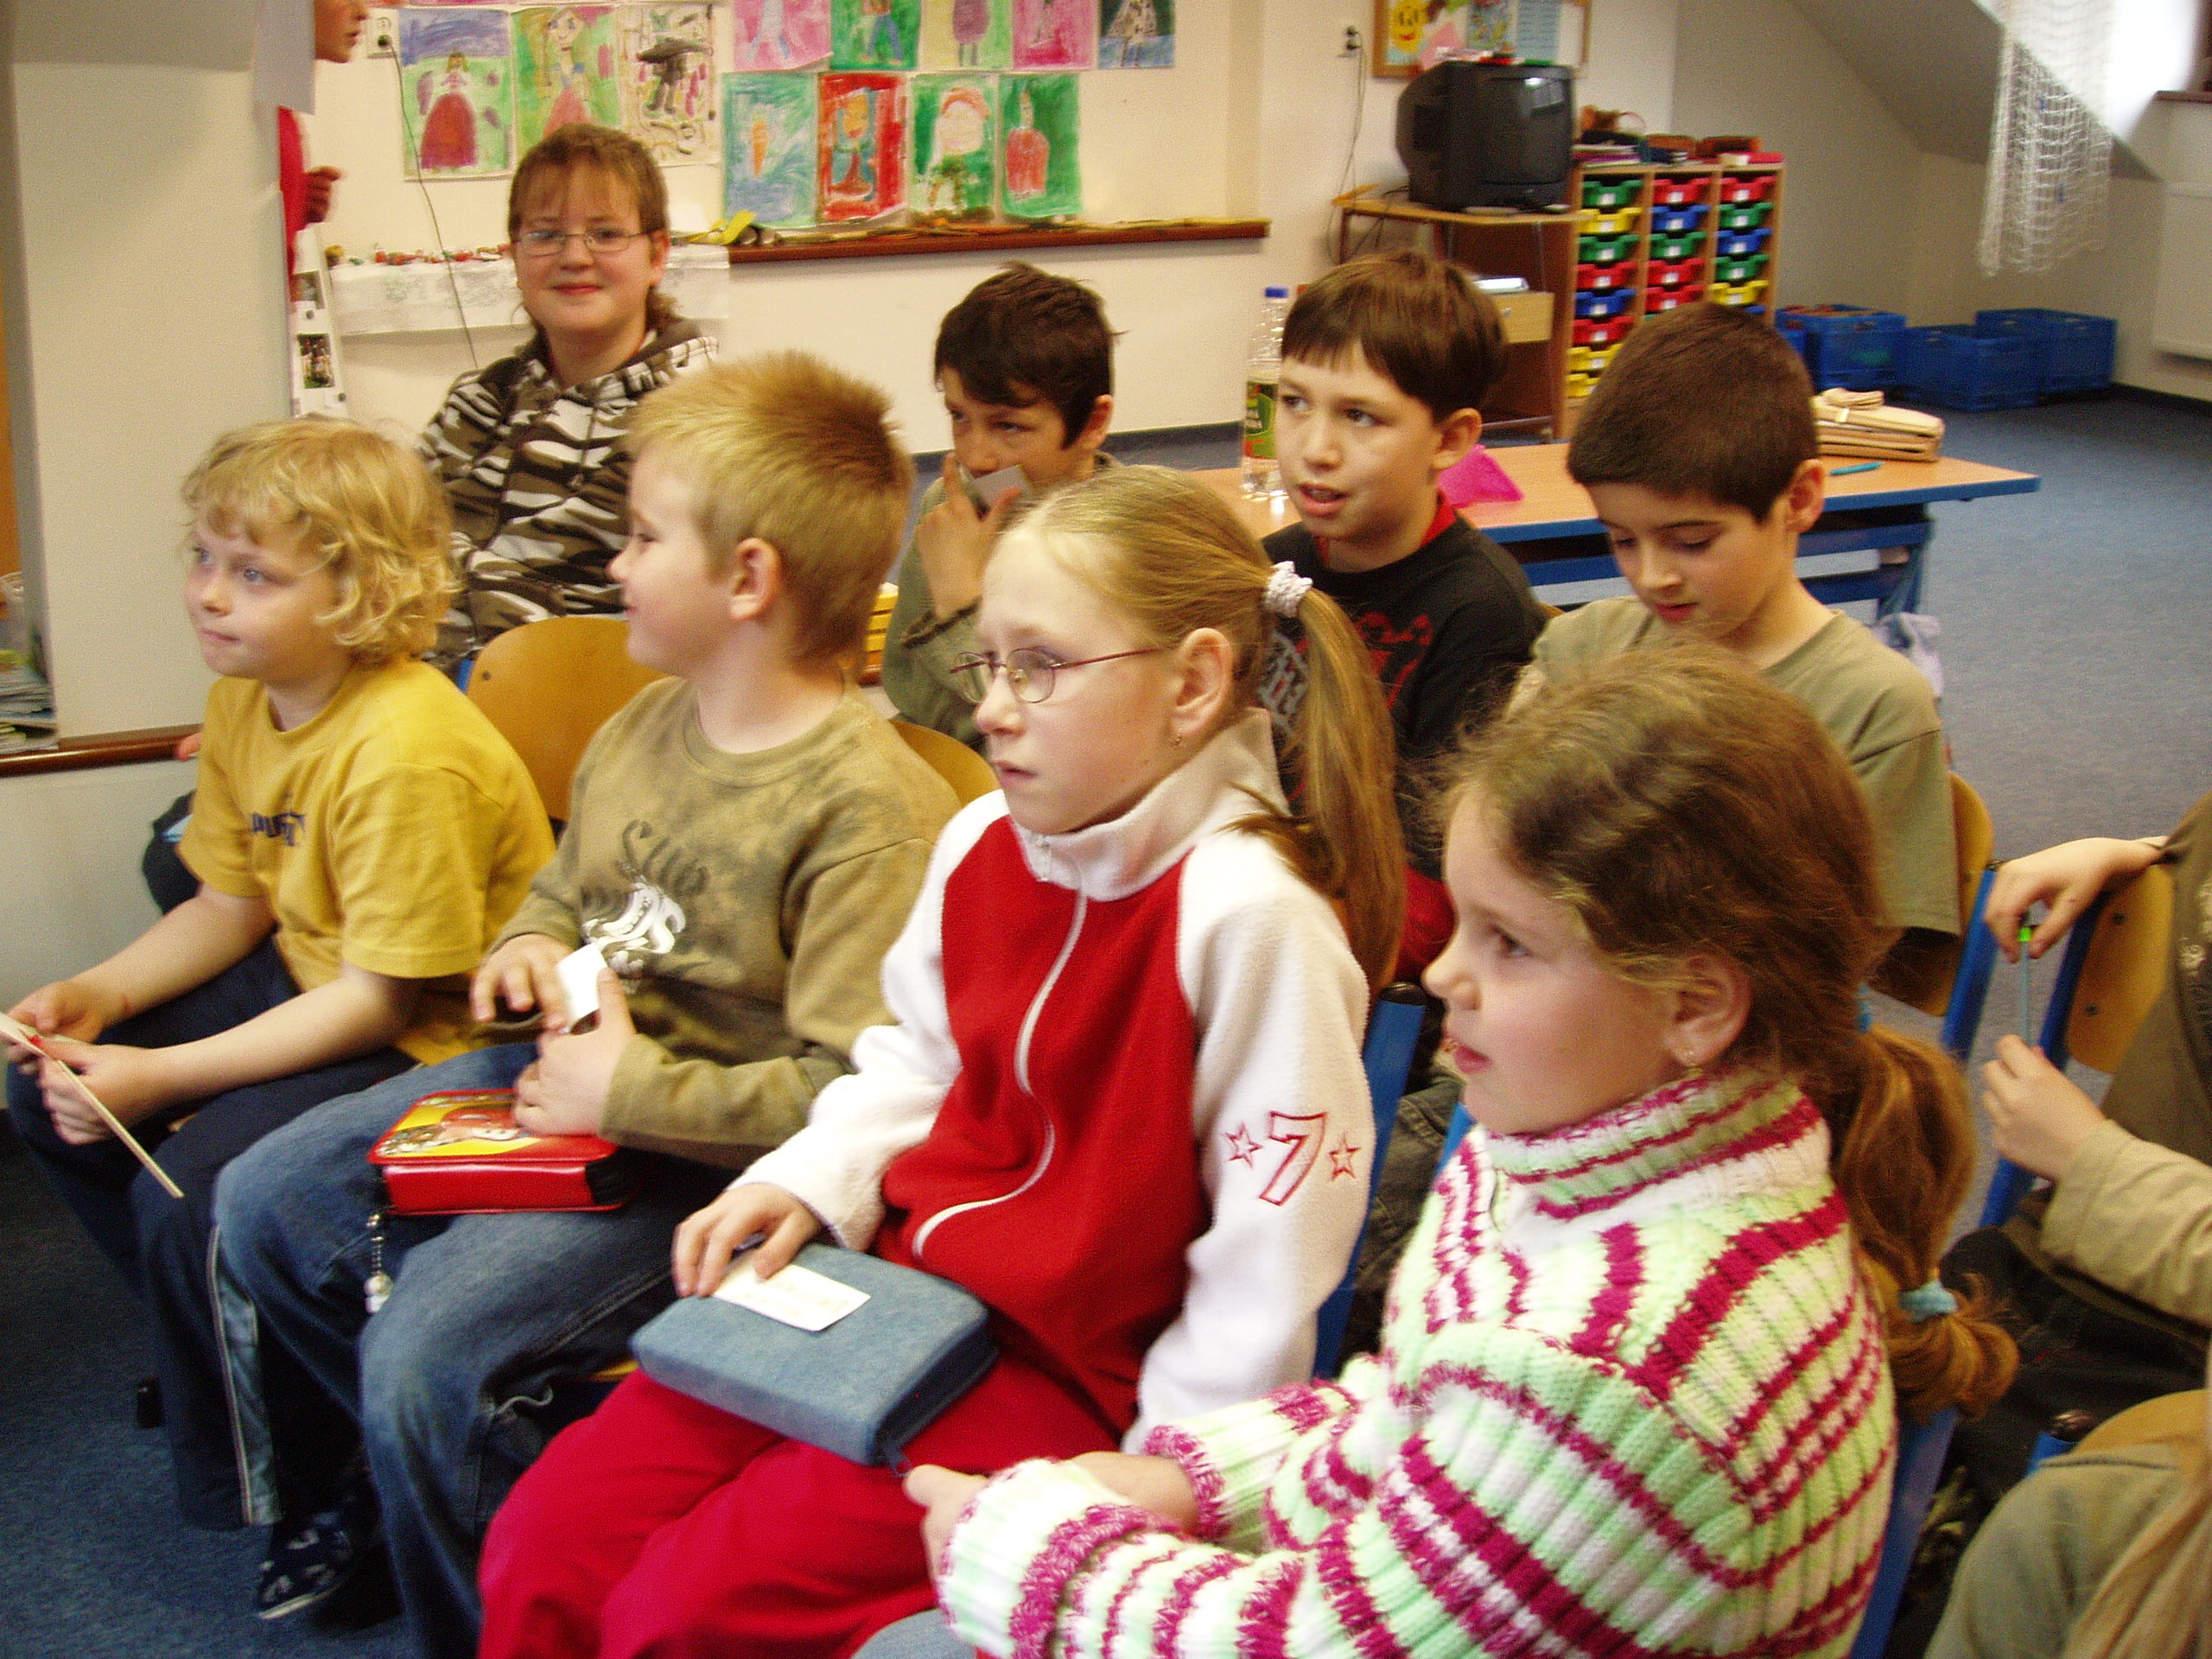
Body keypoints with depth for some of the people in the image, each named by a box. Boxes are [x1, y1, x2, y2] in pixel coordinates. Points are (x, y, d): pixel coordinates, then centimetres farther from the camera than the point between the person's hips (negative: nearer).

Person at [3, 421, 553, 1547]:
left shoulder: (406, 753, -30)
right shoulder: (243, 698, -1)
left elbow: (377, 999, -26)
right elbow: (231, 905, 10)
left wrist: (164, 1076, -26)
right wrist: (102, 993, -8)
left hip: (432, 1037, -10)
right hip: (312, 981, 10)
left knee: (192, 1192, -25)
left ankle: (261, 1485, 3)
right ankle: (217, 1349, 26)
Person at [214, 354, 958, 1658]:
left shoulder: (865, 807, -23)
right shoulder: (647, 727, 5)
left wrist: (631, 1091, -22)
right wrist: (531, 948, 1)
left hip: (703, 1159, -9)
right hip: (565, 1069, 9)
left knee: (426, 1353, -24)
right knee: (263, 1204, 10)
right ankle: (422, 1473, 28)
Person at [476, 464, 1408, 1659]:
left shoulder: (1250, 915, -22)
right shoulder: (983, 846, 3)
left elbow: (1272, 1253, -19)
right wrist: (806, 1184, 3)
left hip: (1063, 1369, -7)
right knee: (544, 1546, -1)